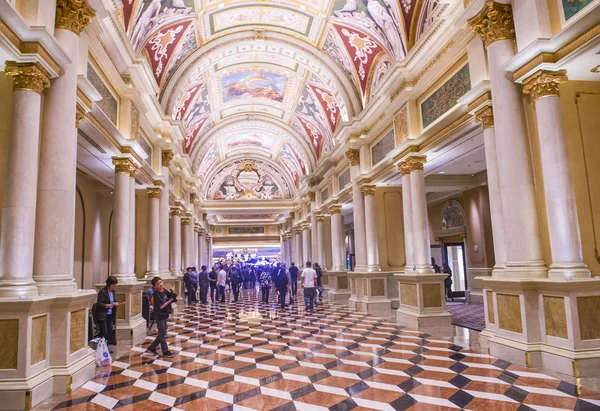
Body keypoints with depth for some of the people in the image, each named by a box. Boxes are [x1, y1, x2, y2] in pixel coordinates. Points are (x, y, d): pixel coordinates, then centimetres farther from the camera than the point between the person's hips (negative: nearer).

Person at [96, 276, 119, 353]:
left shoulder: (113, 291, 6)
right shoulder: (102, 292, -16)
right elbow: (100, 304, -19)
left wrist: (115, 303, 5)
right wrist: (110, 305, -26)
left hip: (110, 315, 7)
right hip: (102, 315, -7)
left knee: (110, 331, 8)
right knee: (104, 332, -3)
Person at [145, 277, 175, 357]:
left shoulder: (165, 291, 2)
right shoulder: (156, 295, -18)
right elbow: (161, 306, -19)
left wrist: (172, 296, -12)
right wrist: (170, 300, -13)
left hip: (164, 315, 8)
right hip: (159, 316, -8)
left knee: (162, 334, 14)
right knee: (162, 334, 2)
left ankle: (151, 348, 26)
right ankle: (165, 351, 13)